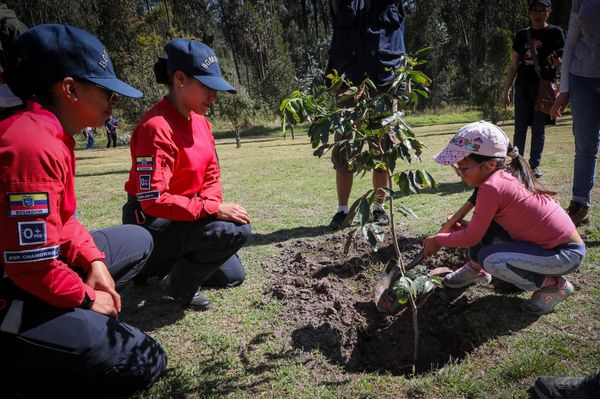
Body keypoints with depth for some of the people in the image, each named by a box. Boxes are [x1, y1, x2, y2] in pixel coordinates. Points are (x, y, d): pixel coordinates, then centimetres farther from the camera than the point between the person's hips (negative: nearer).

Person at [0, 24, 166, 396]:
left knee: (138, 240, 17)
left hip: (32, 267, 10)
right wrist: (87, 298, -10)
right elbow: (33, 266, -27)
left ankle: (72, 321, 7)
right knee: (143, 363, -13)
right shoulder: (32, 144, -25)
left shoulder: (52, 134, 6)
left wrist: (95, 263, 0)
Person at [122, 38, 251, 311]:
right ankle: (179, 286, -6)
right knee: (236, 229, -28)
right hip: (152, 223, -8)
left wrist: (211, 203, -14)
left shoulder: (201, 122, 2)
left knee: (233, 277, 13)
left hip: (188, 214, 9)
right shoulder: (156, 127, -25)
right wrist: (214, 209, -30)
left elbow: (211, 175, 7)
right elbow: (153, 200, -29)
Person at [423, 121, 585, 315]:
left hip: (567, 254, -9)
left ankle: (553, 285, -3)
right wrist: (467, 226, 5)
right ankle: (476, 270, 22)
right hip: (544, 241, 9)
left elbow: (471, 238, -16)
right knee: (482, 223, 1)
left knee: (490, 259, -24)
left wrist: (438, 240, -2)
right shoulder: (506, 175, -1)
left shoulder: (491, 187, -26)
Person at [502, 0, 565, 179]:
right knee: (520, 128, 4)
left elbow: (563, 61, 5)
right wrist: (505, 91, 8)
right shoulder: (522, 35, 8)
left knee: (539, 129, 3)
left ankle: (534, 165, 12)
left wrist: (558, 62, -20)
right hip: (523, 87, 2)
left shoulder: (555, 32, 1)